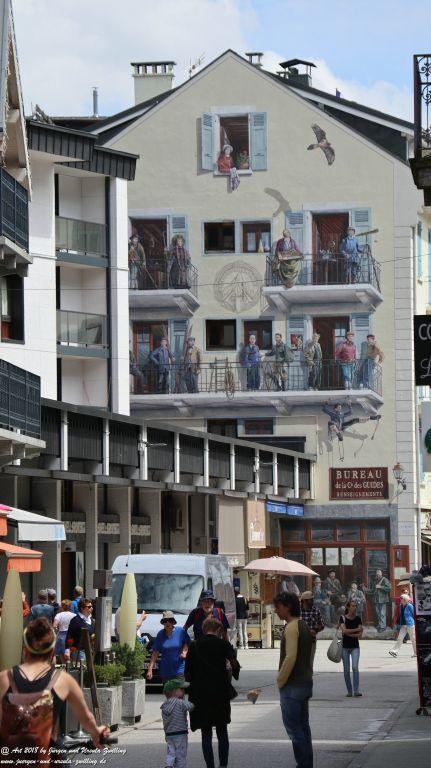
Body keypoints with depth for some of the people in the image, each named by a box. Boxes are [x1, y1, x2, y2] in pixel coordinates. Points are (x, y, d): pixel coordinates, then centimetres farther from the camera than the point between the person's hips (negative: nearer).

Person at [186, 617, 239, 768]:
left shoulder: (193, 646, 3)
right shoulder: (223, 645, -2)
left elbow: (187, 672, 3)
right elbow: (234, 664, -13)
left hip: (200, 695, 0)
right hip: (220, 692, 0)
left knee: (206, 734, 5)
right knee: (222, 732, 13)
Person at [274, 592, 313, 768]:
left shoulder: (291, 627, -16)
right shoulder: (304, 626, 15)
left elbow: (290, 657, -23)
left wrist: (281, 681, -14)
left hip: (292, 686, -10)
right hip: (306, 682, 10)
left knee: (293, 727, -7)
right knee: (303, 726, 13)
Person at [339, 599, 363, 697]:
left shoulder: (358, 618, 1)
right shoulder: (343, 618, -3)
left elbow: (360, 635, -5)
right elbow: (344, 630, -17)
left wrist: (349, 633, -15)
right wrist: (357, 630, -16)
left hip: (355, 647, 0)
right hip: (345, 647, 0)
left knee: (355, 667, -16)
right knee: (346, 670, 2)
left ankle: (356, 690, -16)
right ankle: (349, 691, 13)